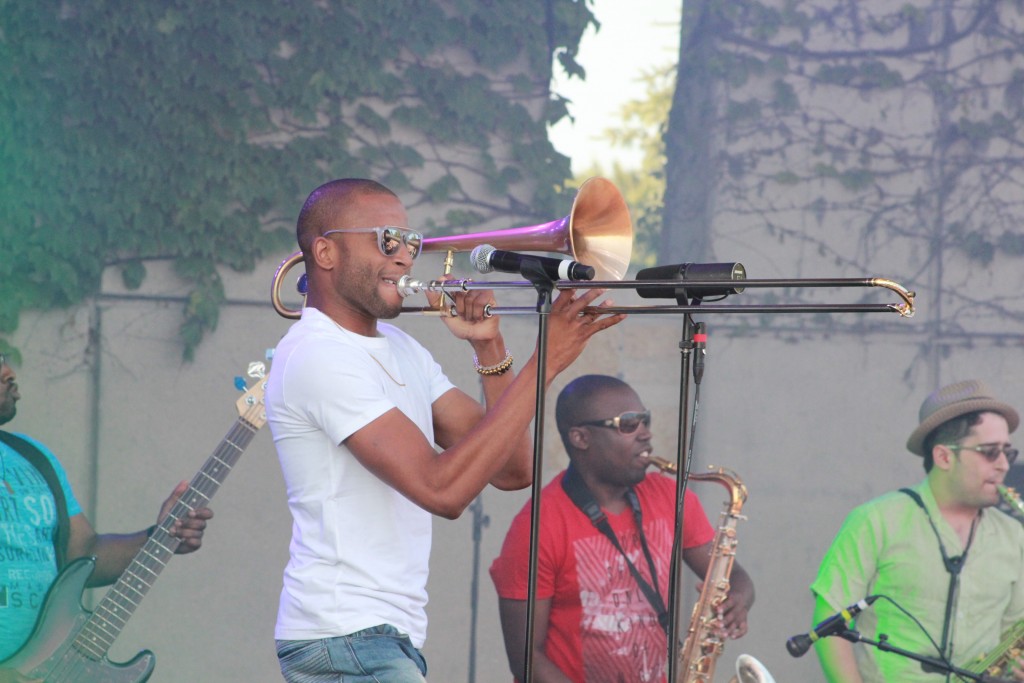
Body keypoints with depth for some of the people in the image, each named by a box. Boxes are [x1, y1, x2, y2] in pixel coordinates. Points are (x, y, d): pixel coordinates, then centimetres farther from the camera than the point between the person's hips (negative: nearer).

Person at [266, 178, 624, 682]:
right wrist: (544, 363, -22)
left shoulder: (400, 349, 15)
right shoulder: (318, 355, -14)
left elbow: (512, 470, 10)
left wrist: (489, 349, -2)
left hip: (391, 636, 10)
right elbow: (442, 490, -24)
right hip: (349, 640, -10)